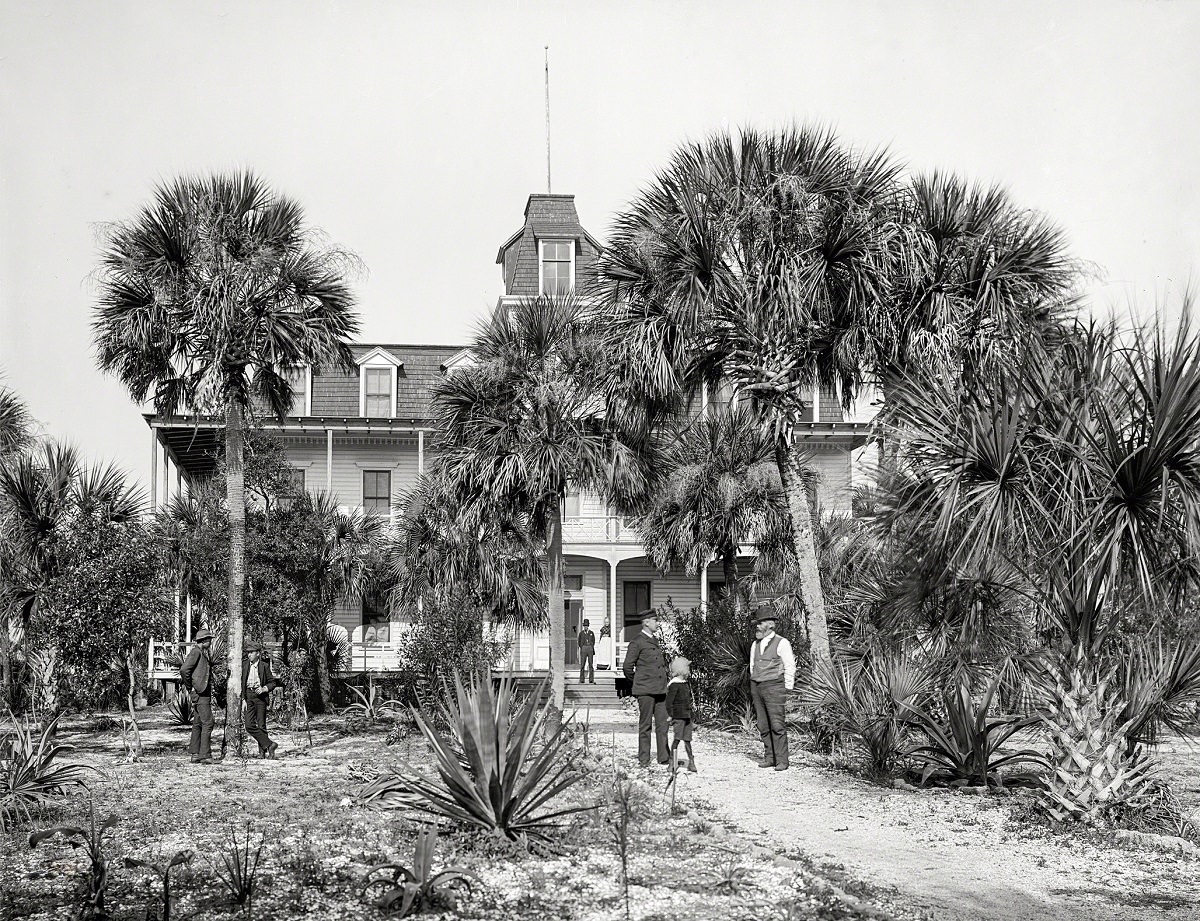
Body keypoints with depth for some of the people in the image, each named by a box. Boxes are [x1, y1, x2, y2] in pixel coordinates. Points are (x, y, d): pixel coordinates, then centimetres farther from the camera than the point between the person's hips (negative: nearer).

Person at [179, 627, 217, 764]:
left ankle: (195, 754, 14)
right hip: (199, 692, -10)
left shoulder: (204, 653, 18)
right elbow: (184, 670, -22)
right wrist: (190, 688, -14)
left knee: (198, 723, 11)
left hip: (205, 692, 10)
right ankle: (205, 755, -13)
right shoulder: (195, 652, -12)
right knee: (207, 722, -12)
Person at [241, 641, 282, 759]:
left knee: (261, 725, 0)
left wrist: (264, 689, -14)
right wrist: (243, 699, 0)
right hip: (248, 695, 3)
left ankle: (262, 751, 10)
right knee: (249, 726, -10)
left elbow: (273, 682, 5)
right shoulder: (245, 664, 5)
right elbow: (242, 682, 8)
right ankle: (269, 744, -6)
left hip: (260, 696, -2)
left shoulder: (264, 665, -2)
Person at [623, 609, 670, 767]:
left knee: (662, 724, 5)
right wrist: (636, 682, 2)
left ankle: (664, 757, 9)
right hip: (645, 690, -7)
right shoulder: (636, 642, -7)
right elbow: (628, 667, -7)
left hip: (660, 689, 7)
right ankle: (643, 759, 6)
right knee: (645, 725, 0)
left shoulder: (655, 641, 17)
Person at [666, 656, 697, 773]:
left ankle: (691, 762, 15)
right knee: (677, 738, -9)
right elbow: (669, 702, -14)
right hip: (678, 716, -8)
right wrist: (670, 716, -16)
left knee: (687, 739, 11)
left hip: (687, 716, 8)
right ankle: (672, 762, -4)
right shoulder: (674, 685, -12)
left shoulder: (686, 684, 15)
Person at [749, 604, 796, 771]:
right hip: (756, 688, 6)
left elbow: (790, 667, -2)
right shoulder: (755, 645, 16)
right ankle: (769, 757, 11)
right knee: (763, 726, 6)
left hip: (773, 687, -6)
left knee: (777, 724, -9)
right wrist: (753, 689, 15)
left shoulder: (781, 643, -3)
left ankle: (781, 760, -6)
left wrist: (787, 690, -4)